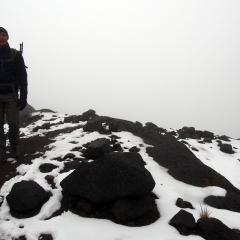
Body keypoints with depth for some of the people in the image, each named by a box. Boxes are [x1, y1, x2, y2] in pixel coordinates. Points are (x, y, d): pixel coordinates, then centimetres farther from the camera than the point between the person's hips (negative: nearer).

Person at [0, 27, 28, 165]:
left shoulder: (15, 55, -1)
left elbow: (22, 76, -3)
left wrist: (23, 97, -10)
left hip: (11, 94, -2)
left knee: (13, 123, -1)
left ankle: (15, 148, 21)